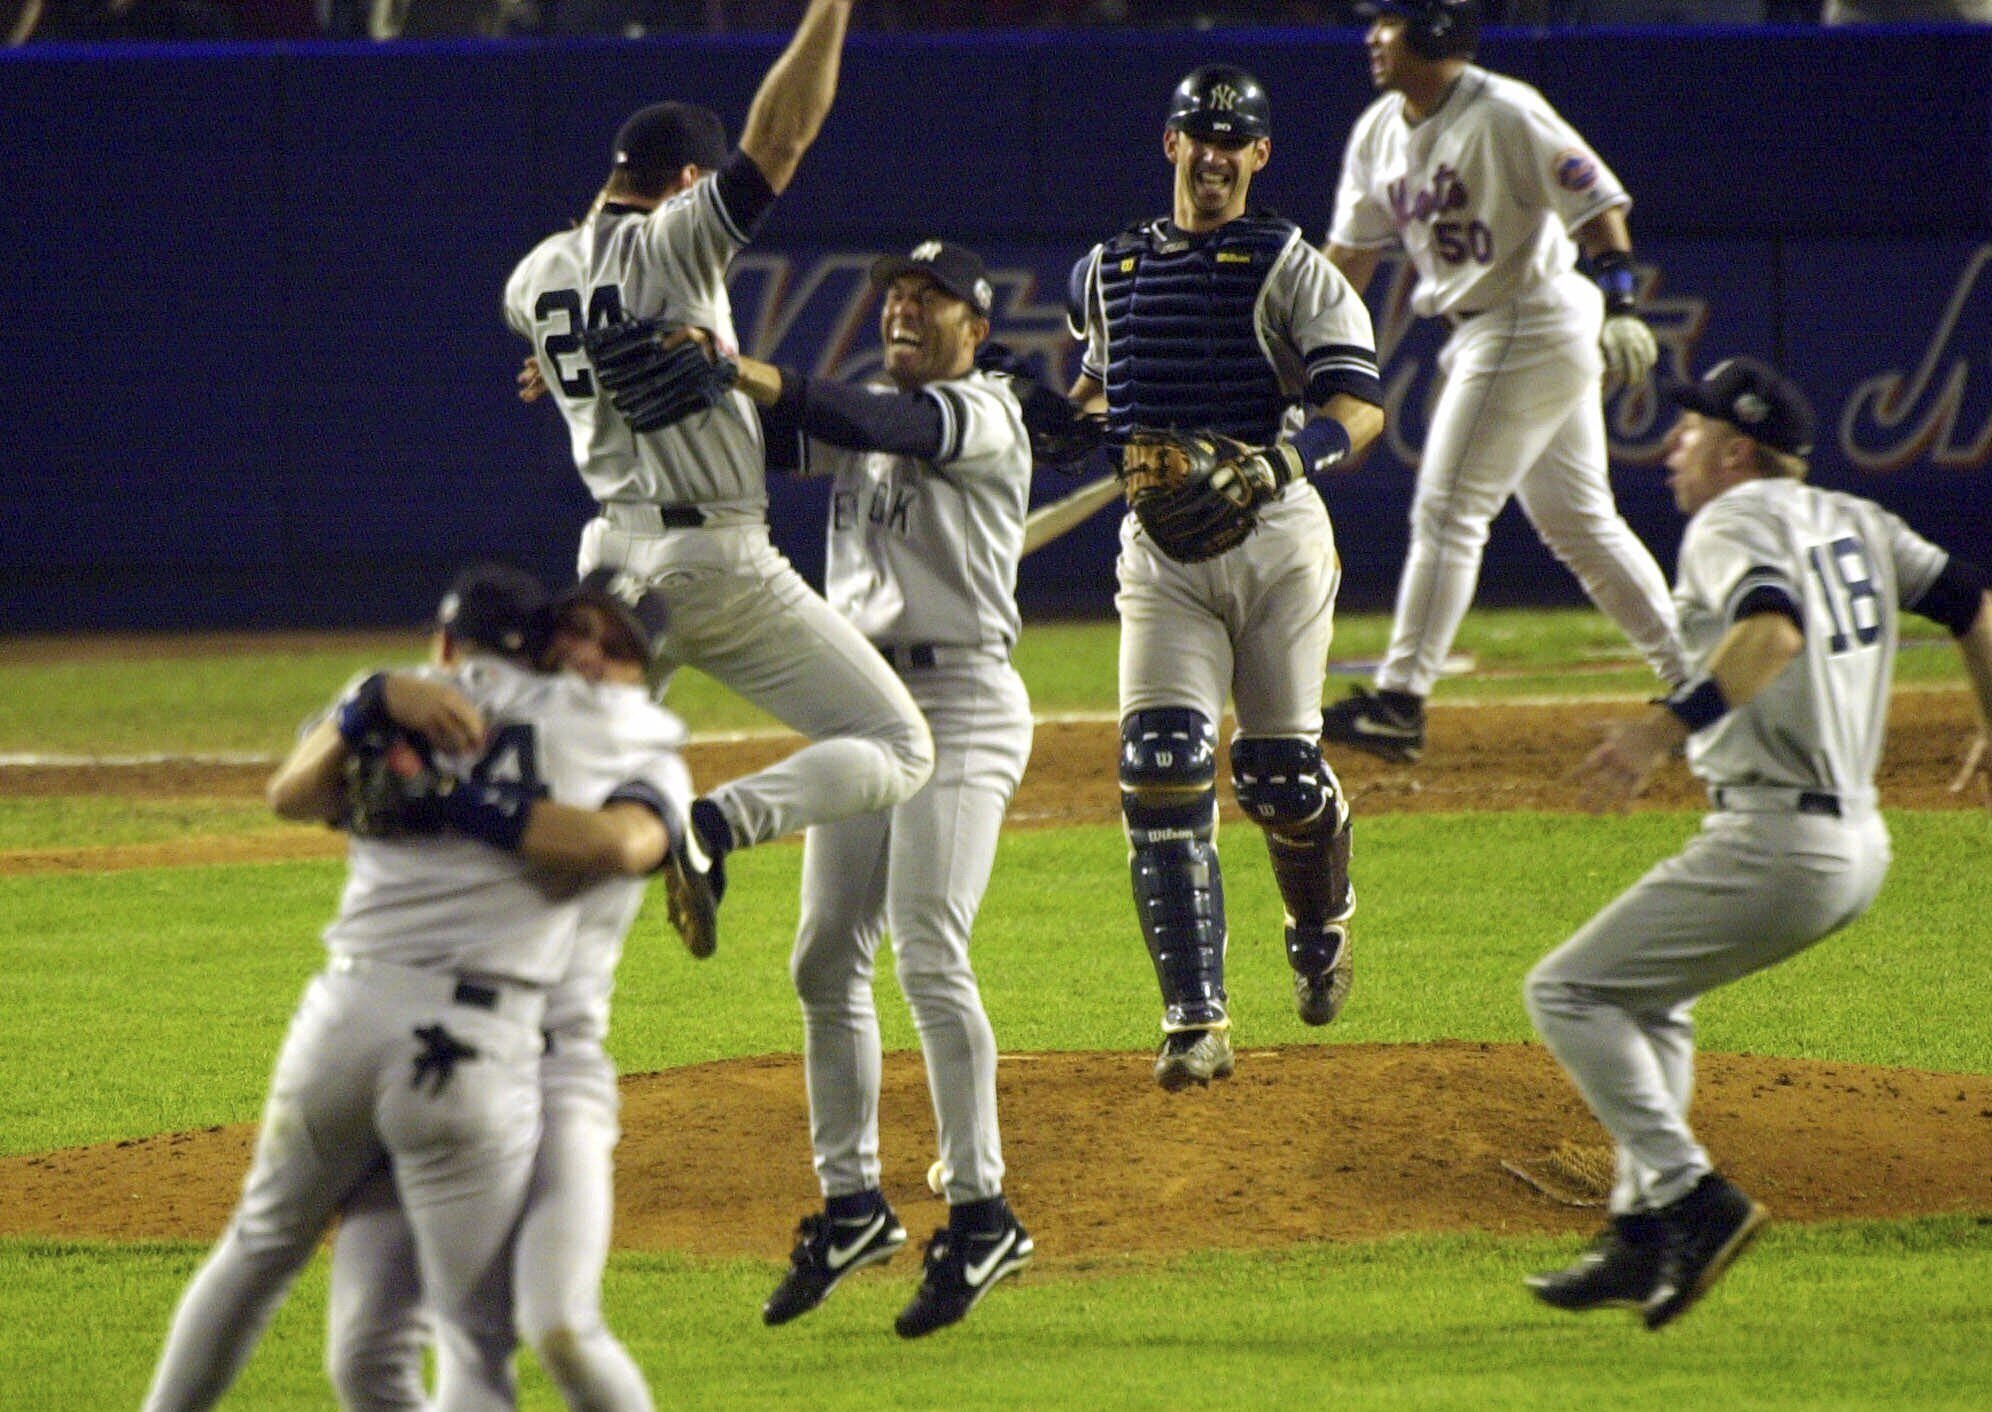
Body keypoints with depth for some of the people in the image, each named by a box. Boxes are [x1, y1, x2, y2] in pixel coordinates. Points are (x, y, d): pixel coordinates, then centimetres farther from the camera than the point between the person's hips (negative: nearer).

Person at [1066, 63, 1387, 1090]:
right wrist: (1083, 419, 11)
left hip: (1277, 539, -2)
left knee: (1277, 773, 2)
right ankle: (1195, 1023, -16)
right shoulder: (1109, 273, 12)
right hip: (1160, 545, 2)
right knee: (1162, 766, -14)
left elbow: (1360, 406, -13)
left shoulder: (1289, 268, -2)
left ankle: (1321, 925, 38)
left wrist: (1287, 455, -30)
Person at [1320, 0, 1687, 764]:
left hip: (1534, 323, -9)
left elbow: (1597, 200, -17)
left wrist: (1621, 306, -27)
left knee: (1447, 513, -8)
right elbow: (1351, 251, 16)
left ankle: (1399, 701, -6)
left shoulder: (1503, 115, -16)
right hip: (1482, 335, 9)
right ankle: (1694, 678, 18)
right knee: (1578, 521, 12)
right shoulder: (1380, 132, 10)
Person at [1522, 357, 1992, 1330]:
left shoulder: (1734, 522, -8)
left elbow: (1774, 630, -28)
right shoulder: (1855, 523, 17)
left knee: (1569, 992, -3)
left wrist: (1662, 731, -37)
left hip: (1776, 839, -10)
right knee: (1648, 997, 26)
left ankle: (1689, 1196, -15)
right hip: (1859, 844, 10)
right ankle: (1643, 1235, 20)